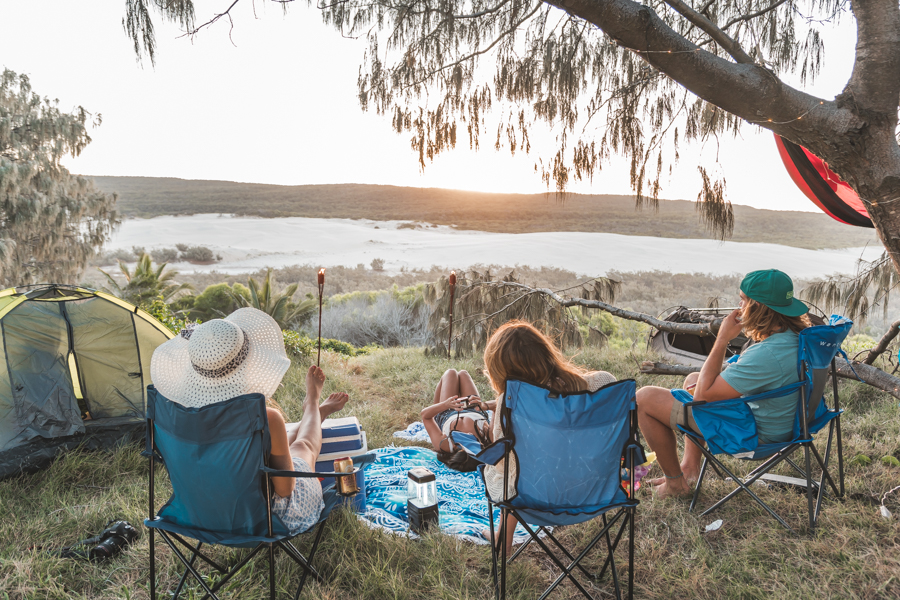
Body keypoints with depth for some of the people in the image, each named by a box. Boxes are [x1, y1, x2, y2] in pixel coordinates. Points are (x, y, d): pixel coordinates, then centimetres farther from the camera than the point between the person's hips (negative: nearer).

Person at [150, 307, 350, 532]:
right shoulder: (266, 419, -36)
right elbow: (285, 488, -21)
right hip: (274, 516, -4)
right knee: (304, 444, 26)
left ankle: (317, 412, 62)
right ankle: (312, 407, 60)